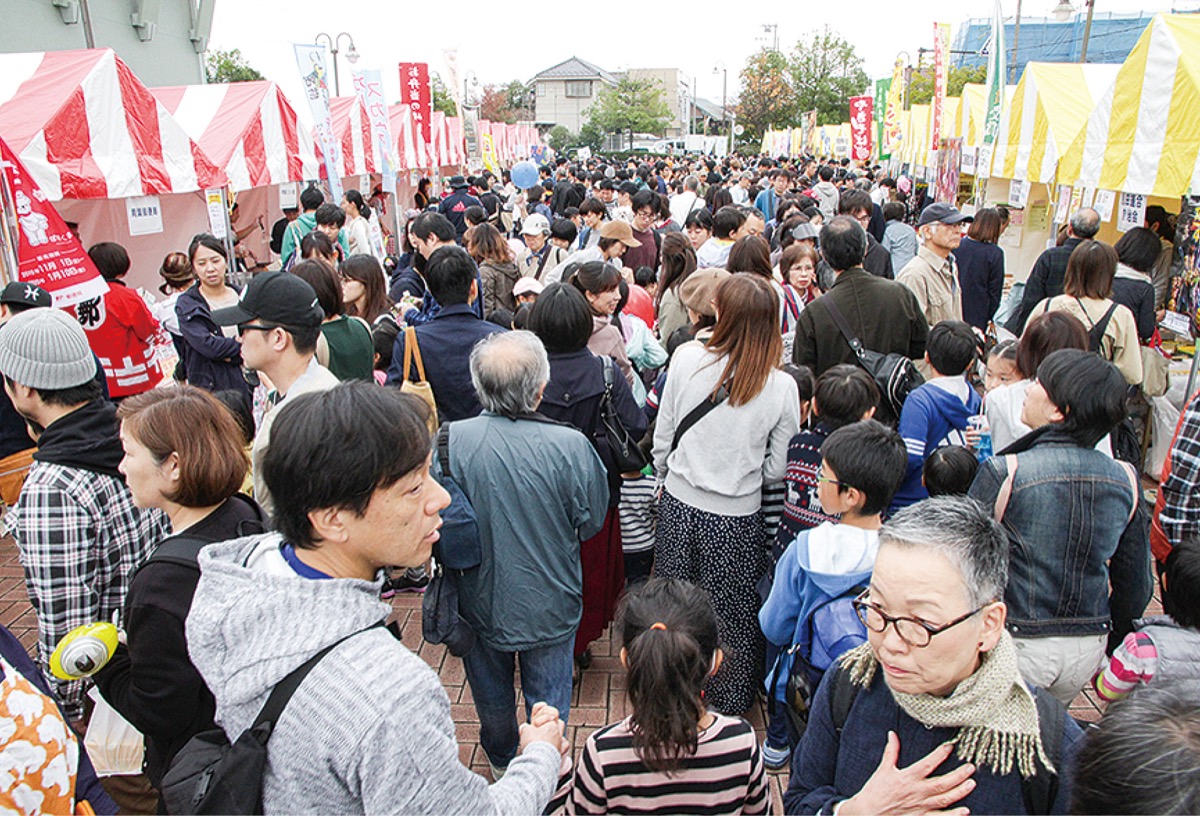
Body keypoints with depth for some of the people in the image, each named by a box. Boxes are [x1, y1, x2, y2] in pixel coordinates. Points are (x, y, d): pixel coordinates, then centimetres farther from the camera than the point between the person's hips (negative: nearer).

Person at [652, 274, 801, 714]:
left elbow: (662, 435, -4)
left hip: (678, 504, 2)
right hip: (736, 517, -1)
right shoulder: (781, 388, -15)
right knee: (733, 612, 19)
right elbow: (776, 469, -7)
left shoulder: (687, 360, -14)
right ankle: (729, 700, 39)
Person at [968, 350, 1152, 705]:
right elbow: (1137, 586, 4)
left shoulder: (1005, 473, -20)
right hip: (1088, 649, 5)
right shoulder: (1125, 479, -5)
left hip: (1015, 645, -5)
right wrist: (1109, 641, 20)